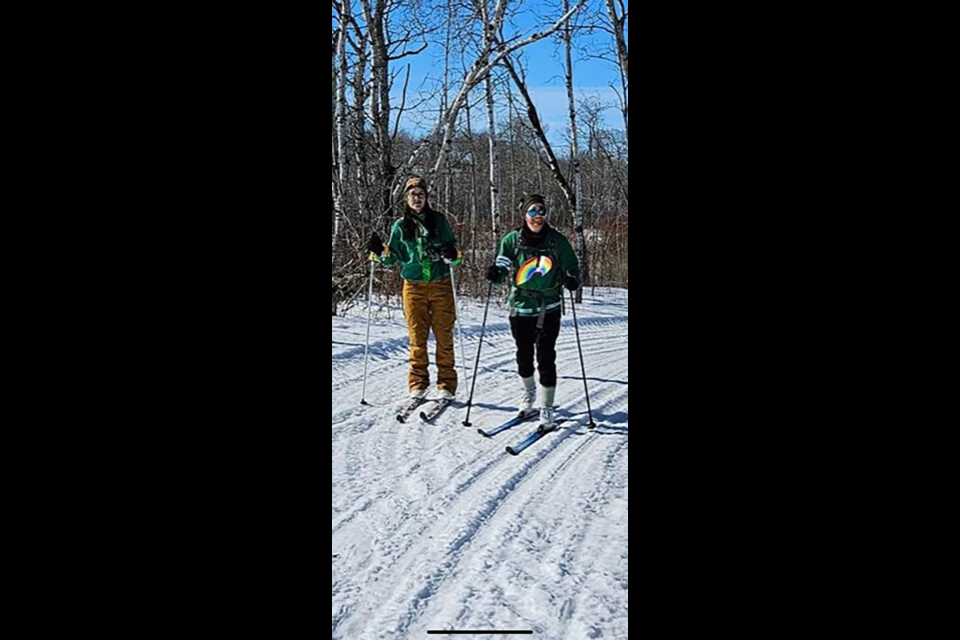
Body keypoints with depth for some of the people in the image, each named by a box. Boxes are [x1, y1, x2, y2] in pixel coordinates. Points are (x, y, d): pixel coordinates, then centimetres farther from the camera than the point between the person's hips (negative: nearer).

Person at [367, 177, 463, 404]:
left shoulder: (439, 220, 6)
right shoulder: (400, 226, 9)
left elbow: (454, 250, 6)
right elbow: (393, 258, 11)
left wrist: (453, 255, -17)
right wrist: (380, 252, -8)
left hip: (441, 285, -1)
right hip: (414, 286, 1)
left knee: (444, 336, -1)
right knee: (417, 337, 1)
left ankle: (447, 385, 5)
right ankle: (418, 385, 8)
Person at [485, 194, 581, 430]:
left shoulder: (557, 240, -1)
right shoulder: (512, 240, 0)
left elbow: (572, 266, 7)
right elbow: (503, 265, 0)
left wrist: (572, 280, -15)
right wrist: (495, 273, -23)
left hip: (549, 309, -2)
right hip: (521, 307, 2)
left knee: (545, 357, -6)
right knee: (524, 355, 14)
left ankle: (547, 407, 4)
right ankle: (529, 392, 41)